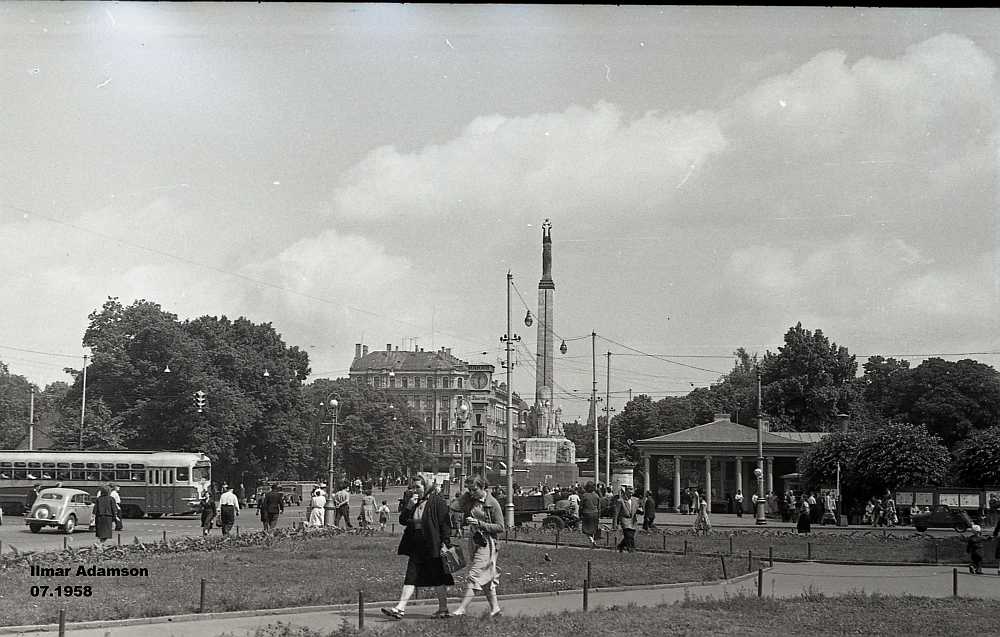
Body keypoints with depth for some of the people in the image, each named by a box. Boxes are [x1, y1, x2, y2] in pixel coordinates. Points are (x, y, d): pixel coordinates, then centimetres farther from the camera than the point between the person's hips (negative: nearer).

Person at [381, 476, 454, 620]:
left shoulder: (438, 502, -7)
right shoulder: (411, 502, 13)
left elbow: (445, 524, -9)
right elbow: (402, 521, 7)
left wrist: (445, 543, -15)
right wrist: (409, 506, -8)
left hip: (433, 547, -6)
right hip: (416, 547, 6)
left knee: (438, 579, 3)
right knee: (411, 578, 2)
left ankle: (443, 609, 14)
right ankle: (400, 608, -2)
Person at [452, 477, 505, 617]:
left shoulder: (492, 504, -11)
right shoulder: (471, 500, 8)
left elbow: (500, 527, -10)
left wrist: (479, 523, -18)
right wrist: (468, 493, -6)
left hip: (486, 542, -7)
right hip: (474, 541, 7)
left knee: (474, 575, -10)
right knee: (485, 577, 12)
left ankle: (462, 608, -12)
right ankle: (494, 607, 22)